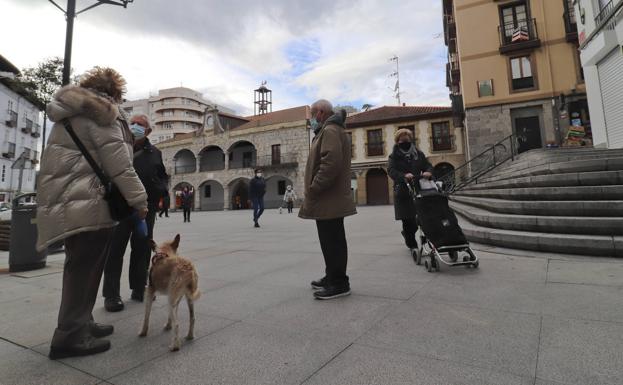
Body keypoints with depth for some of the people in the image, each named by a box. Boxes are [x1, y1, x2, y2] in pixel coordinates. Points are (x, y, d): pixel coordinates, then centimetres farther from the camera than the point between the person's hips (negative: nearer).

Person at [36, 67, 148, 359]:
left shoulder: (71, 112, 22)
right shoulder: (101, 111, -9)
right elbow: (118, 163, -16)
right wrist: (139, 199, -12)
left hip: (67, 200, 10)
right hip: (88, 202, -10)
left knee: (82, 267, 16)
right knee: (85, 268, -4)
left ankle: (79, 324, 26)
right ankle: (71, 335, 2)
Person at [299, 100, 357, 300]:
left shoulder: (330, 130, -11)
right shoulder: (331, 130, 23)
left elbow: (331, 163, -25)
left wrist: (314, 189, -21)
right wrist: (315, 189, 18)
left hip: (329, 199, -11)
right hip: (332, 198, 11)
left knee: (332, 241, -5)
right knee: (331, 240, 15)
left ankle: (339, 283, 4)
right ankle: (332, 277, 26)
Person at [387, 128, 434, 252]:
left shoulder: (419, 154, 13)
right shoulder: (394, 156, 2)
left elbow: (428, 165, 13)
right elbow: (391, 170, -12)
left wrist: (428, 172, -12)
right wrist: (404, 176, -30)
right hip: (403, 192, -3)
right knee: (407, 220, 0)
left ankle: (407, 233, 34)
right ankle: (412, 244, 17)